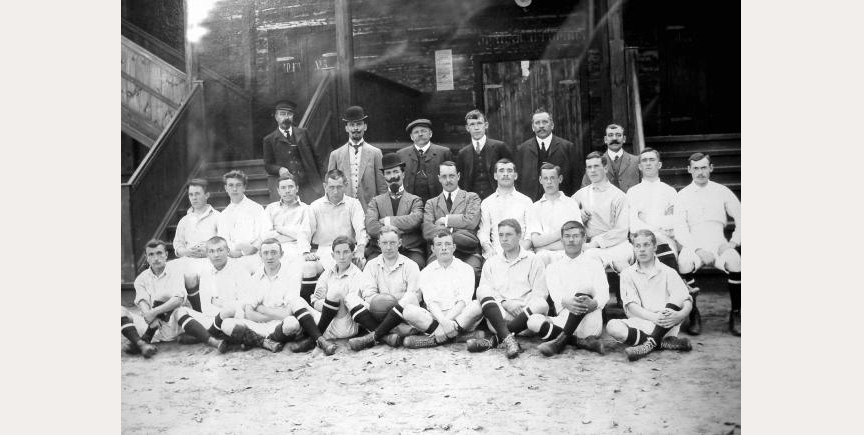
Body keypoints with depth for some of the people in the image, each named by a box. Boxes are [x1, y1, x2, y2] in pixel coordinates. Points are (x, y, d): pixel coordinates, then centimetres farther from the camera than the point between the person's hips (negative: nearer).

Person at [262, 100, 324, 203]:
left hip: (308, 184, 2)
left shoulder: (303, 133, 14)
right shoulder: (269, 139, 9)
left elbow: (315, 156, 16)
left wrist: (317, 178, 8)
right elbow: (268, 165, 7)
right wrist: (279, 169, -13)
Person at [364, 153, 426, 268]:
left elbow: (415, 220, -8)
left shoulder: (415, 200, 15)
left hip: (410, 251, 0)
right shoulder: (375, 201, 18)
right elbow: (370, 226, -2)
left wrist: (387, 221, -3)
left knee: (415, 265, -33)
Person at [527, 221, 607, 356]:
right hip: (564, 319, 2)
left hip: (590, 321, -2)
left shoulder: (594, 264, 14)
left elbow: (603, 294, -1)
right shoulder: (553, 267, 15)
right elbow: (555, 293, -5)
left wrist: (593, 303, -28)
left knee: (582, 293, -31)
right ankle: (581, 341, -26)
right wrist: (566, 302, -31)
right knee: (533, 320, -25)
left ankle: (560, 340, -33)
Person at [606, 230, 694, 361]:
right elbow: (631, 306, -4)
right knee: (612, 327, -29)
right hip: (640, 323, 0)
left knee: (677, 297, -27)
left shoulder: (668, 272, 9)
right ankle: (663, 342, -26)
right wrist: (654, 317, -23)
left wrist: (680, 315, -26)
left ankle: (650, 343, -29)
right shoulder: (627, 274, 9)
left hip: (666, 325, 0)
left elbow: (687, 301, -1)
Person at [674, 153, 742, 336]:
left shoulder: (722, 191, 12)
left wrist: (733, 242, -3)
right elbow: (679, 230, -1)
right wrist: (698, 250, -14)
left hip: (719, 242, 1)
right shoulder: (683, 195, 8)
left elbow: (740, 218, 13)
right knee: (684, 263, -35)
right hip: (694, 244, -1)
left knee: (734, 261, -33)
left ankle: (736, 314, -16)